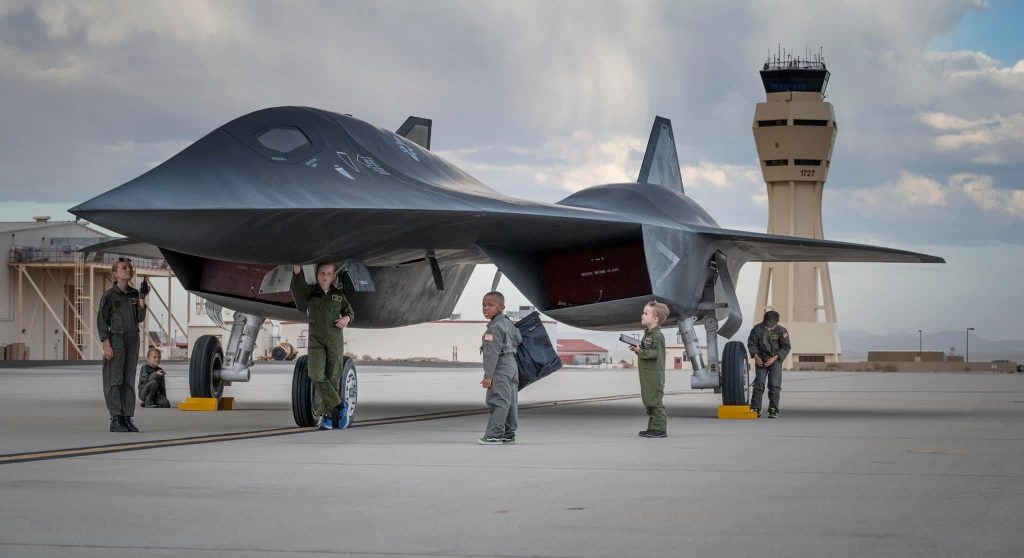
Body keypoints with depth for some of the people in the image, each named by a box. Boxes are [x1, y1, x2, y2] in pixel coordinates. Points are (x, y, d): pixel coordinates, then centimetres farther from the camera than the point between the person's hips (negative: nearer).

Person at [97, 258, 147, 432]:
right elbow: (101, 320, -7)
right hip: (116, 340, -6)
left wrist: (142, 305, -4)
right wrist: (106, 344, -13)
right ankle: (115, 420, -3)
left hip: (133, 340, 6)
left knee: (129, 380, 8)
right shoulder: (109, 295, -6)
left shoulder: (134, 294, 11)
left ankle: (127, 418, 12)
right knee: (114, 381, -4)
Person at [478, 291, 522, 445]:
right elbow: (519, 339, 22)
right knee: (510, 402, 11)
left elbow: (492, 353, -21)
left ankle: (493, 435, -11)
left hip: (501, 369, -10)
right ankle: (509, 434, 17)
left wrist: (488, 375, -21)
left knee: (498, 402, -10)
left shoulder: (495, 328, -17)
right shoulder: (508, 323, 11)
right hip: (512, 365, 10)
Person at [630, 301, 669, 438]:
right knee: (648, 401, 13)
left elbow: (655, 353, -23)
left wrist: (640, 351, -18)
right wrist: (637, 348, 5)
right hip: (647, 373, 10)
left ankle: (660, 428, -5)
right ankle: (653, 427, 20)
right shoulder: (647, 334, 16)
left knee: (655, 401, -8)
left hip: (655, 374, -10)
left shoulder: (657, 335, -14)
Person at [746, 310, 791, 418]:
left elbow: (786, 347, -7)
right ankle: (755, 409, -1)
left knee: (774, 385, -7)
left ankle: (773, 410, -3)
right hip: (761, 360, 1)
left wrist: (774, 359, -16)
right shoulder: (757, 329, -9)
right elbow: (751, 343, 2)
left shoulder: (781, 331, -13)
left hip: (775, 360, -1)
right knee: (759, 383, -6)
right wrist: (755, 356, -12)